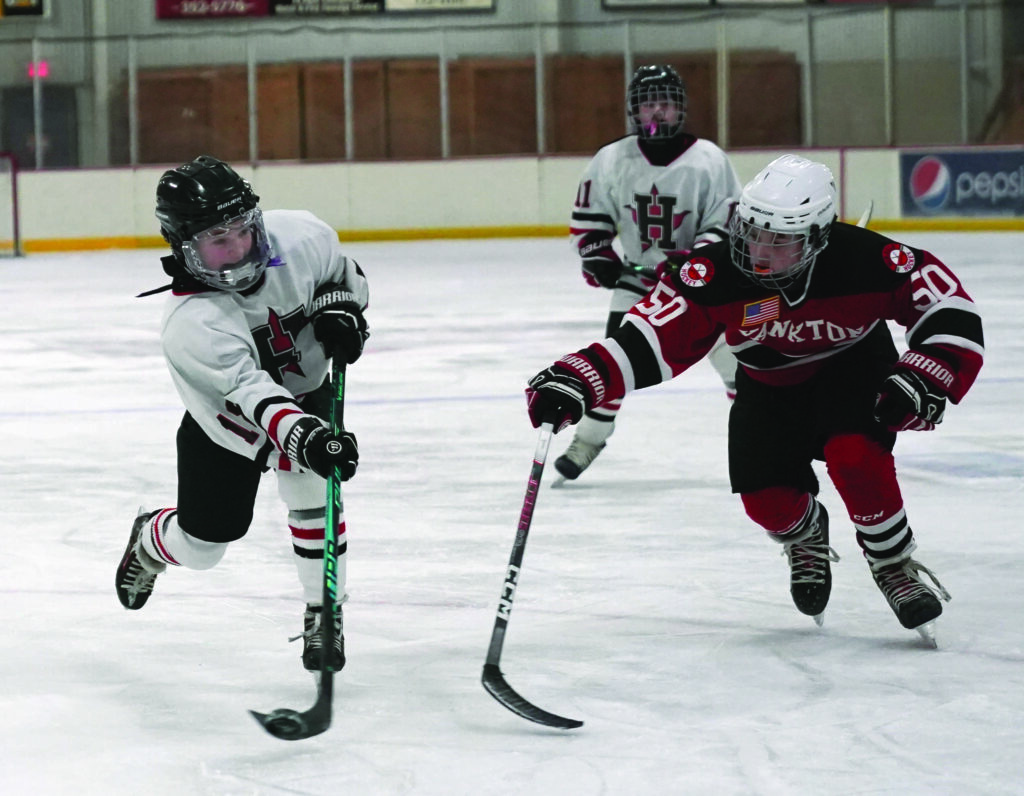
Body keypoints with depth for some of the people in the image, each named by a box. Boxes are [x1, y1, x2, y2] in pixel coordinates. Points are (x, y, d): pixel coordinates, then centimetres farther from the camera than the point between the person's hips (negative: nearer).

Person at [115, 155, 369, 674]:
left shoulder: (298, 236, -25)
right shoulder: (190, 323, -39)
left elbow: (343, 273, 0)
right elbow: (249, 393, -49)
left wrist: (340, 310, -19)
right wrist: (305, 438, -63)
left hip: (303, 388, 3)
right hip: (226, 420, -3)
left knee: (312, 493, -18)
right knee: (202, 544, 7)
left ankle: (323, 615, 1)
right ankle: (149, 542, 44)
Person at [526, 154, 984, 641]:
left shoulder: (863, 259, -33)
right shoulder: (715, 273, -30)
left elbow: (949, 308, -26)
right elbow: (649, 336, -32)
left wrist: (920, 382, -35)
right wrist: (574, 382, -44)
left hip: (854, 368, -2)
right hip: (769, 386, 2)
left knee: (854, 454, -29)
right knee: (767, 499, -10)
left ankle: (895, 565, -3)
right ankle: (806, 538, 29)